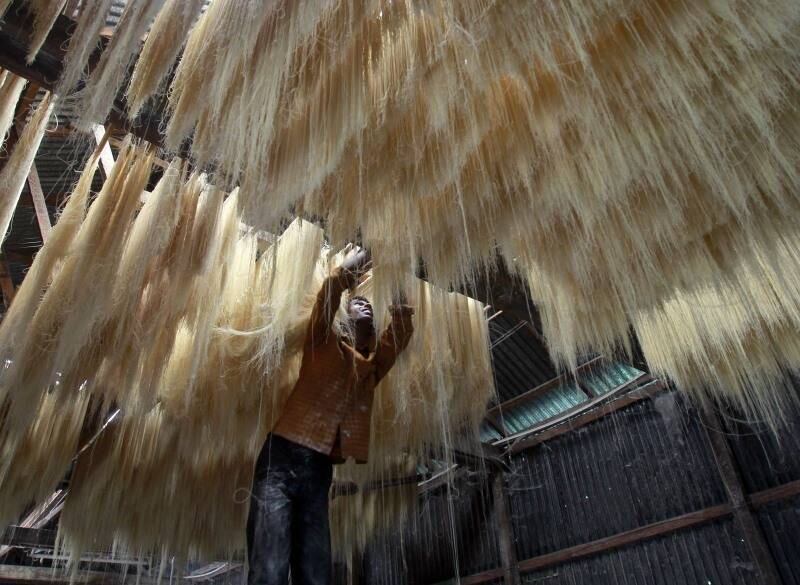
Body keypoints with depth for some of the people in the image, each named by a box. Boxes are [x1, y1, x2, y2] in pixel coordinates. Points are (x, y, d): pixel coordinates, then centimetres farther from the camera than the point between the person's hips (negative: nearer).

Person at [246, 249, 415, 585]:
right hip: (283, 460, -5)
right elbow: (334, 285, -1)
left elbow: (401, 332, 18)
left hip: (320, 471, 5)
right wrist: (370, 254, 9)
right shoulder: (325, 341, 9)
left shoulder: (373, 366, 22)